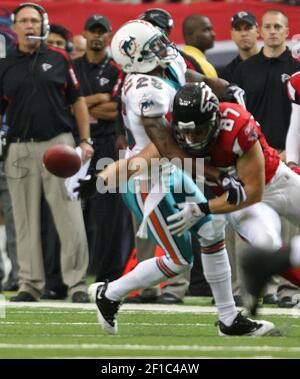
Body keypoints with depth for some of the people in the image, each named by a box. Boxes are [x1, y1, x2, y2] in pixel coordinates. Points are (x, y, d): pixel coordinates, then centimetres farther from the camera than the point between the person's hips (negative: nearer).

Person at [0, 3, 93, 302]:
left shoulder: (59, 60, 6)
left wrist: (85, 140, 2)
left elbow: (77, 101, 10)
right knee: (26, 221, 5)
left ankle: (77, 283, -1)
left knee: (70, 218, -5)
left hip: (58, 143, -2)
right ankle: (30, 285, 10)